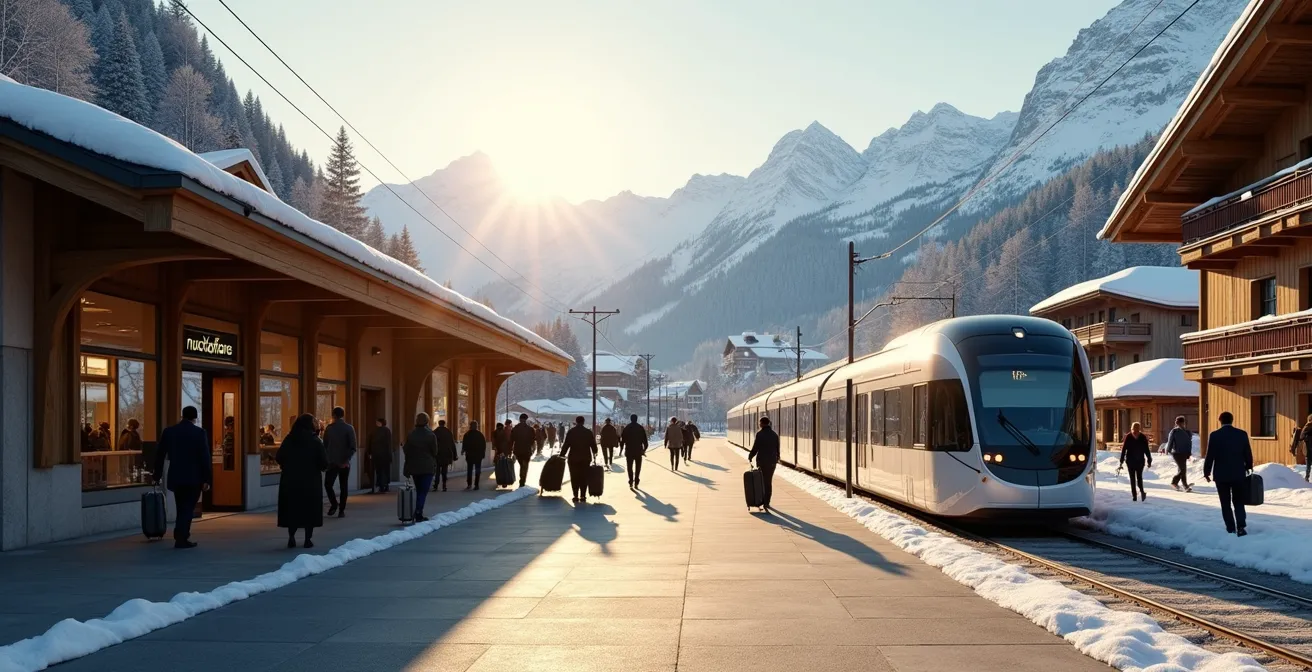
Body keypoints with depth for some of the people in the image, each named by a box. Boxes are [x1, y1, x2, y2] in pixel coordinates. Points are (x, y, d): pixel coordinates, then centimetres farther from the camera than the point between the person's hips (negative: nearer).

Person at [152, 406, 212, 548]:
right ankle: (181, 539, -4)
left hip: (175, 477, 4)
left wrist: (157, 476, 15)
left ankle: (181, 537, 17)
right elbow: (205, 458, -11)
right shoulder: (199, 433, -8)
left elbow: (159, 455, 7)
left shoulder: (168, 431, 3)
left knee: (182, 509, 16)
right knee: (187, 509, 2)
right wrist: (207, 479, -8)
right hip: (194, 478, -4)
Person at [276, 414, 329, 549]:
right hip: (311, 480, -3)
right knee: (309, 509, 6)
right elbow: (324, 463, -12)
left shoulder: (289, 439, 0)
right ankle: (308, 539, 5)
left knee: (292, 508, 12)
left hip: (290, 480, 3)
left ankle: (291, 537, 6)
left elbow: (279, 458, 2)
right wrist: (322, 467, 10)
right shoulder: (315, 441, -9)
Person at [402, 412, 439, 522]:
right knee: (423, 491, -2)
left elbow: (406, 450, 1)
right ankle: (418, 513, -15)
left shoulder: (411, 435, -1)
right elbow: (434, 451, -6)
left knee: (419, 490, 16)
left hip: (414, 467, 4)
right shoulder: (431, 435, -11)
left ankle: (418, 514, 18)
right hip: (428, 467, -4)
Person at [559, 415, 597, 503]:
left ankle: (576, 496, 0)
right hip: (585, 458, 1)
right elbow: (593, 444, 5)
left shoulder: (571, 431, -3)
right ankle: (583, 496, 3)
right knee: (584, 478, 6)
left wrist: (562, 454, 5)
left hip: (573, 458, -1)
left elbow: (566, 444, -5)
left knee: (574, 478, 4)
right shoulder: (588, 432, 2)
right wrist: (594, 453, 23)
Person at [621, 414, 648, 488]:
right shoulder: (640, 428, 1)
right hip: (638, 450, 0)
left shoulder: (626, 428, 0)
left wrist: (621, 449, 6)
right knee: (638, 467, 9)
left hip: (629, 450, 0)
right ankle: (636, 483, 4)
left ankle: (631, 481, -8)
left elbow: (622, 439, -1)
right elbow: (644, 440, -1)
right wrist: (644, 449, 6)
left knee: (629, 467, 6)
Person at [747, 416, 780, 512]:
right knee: (769, 482, 12)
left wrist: (750, 457, 6)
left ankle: (762, 502, -2)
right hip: (772, 461, 3)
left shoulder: (759, 434, -11)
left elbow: (755, 448, -11)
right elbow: (777, 449, 8)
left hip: (761, 461, -3)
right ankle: (766, 503, 13)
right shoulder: (775, 435, 3)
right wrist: (777, 458, 25)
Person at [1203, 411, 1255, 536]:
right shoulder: (1242, 434, -2)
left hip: (1221, 474, -1)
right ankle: (1241, 527, -7)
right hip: (1238, 474, 2)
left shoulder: (1214, 435, -7)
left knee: (1225, 503, 8)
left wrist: (1206, 472, 5)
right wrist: (1248, 467, 20)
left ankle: (1231, 528, 8)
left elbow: (1210, 456, -6)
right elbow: (1248, 454, 3)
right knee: (1238, 502, 9)